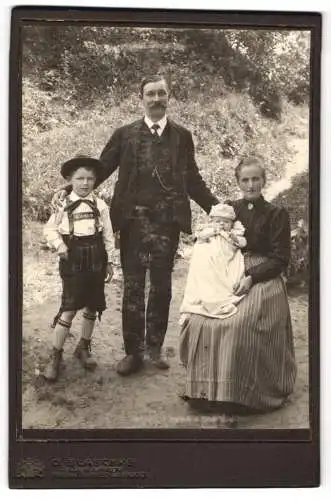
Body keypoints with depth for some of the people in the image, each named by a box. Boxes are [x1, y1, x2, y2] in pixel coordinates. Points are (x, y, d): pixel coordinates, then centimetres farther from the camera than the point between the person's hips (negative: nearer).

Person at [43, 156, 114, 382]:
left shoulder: (100, 205, 1)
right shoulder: (64, 204, -2)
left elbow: (108, 234, 7)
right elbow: (50, 229, 7)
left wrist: (109, 260, 8)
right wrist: (59, 245, -8)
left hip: (96, 259, 3)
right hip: (73, 260, -3)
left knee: (92, 306, 11)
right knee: (69, 308, -8)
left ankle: (84, 347, 31)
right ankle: (55, 356, 2)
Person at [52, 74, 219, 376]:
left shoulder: (182, 136, 9)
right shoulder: (125, 134, 7)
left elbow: (193, 180, 12)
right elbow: (101, 169, 6)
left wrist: (217, 207, 4)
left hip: (168, 220, 1)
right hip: (134, 218, 0)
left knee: (161, 286, 8)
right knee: (133, 286, 4)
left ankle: (154, 347, 23)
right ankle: (133, 351, 14)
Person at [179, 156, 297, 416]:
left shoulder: (276, 214, 2)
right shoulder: (229, 209, 13)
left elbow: (280, 259, -2)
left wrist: (251, 277, -15)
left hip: (262, 280, -4)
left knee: (238, 326, -29)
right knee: (198, 321, -20)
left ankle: (240, 396, -15)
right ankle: (207, 390, -6)